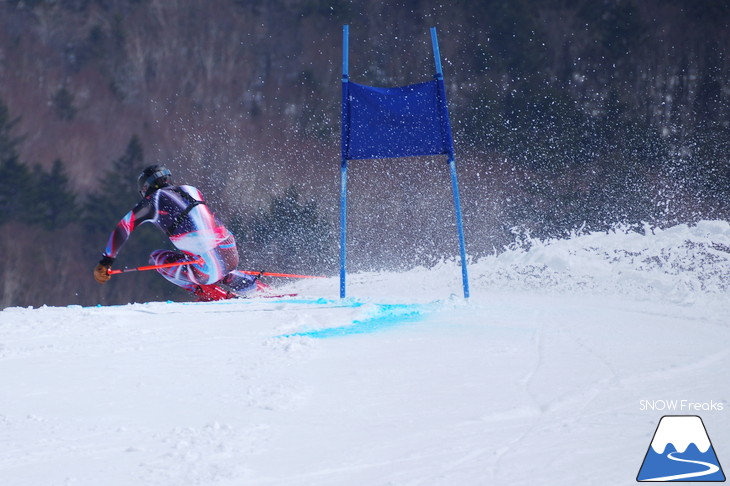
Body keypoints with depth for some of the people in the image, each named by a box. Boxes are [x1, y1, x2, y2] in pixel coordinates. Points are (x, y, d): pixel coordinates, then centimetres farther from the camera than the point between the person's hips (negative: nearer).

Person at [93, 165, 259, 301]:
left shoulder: (153, 199, 5)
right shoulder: (191, 191, 21)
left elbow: (123, 228, 2)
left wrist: (105, 262, 7)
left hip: (208, 268, -7)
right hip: (232, 257, 7)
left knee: (156, 258, 16)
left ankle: (209, 292, 7)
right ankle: (250, 284, 22)